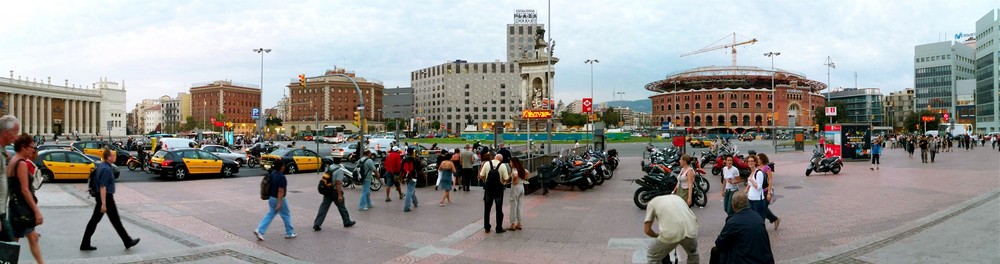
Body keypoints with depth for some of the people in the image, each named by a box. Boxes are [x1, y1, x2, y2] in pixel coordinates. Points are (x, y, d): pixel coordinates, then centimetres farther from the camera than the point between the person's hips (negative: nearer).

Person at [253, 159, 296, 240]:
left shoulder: (272, 173, 2)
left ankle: (259, 231, 4)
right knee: (286, 215, 8)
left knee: (270, 215, 14)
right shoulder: (281, 177, -24)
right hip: (279, 199, -8)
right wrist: (279, 203, -25)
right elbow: (280, 191, -26)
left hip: (271, 198, 8)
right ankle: (289, 233, 20)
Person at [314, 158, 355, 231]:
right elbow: (338, 183, -23)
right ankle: (347, 222, 25)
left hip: (327, 191, 6)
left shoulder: (329, 167, 4)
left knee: (323, 207, 4)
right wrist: (340, 195, -23)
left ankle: (317, 224, -2)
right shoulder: (340, 170, -18)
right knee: (342, 207, 10)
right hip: (335, 192, -6)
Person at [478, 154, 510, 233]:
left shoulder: (487, 164, -3)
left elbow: (481, 177, -2)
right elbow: (506, 179, -8)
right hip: (499, 189, -1)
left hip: (488, 188, 2)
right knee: (499, 209, 8)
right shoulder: (503, 165, -7)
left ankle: (487, 227, 18)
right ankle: (499, 228, 12)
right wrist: (509, 175, 12)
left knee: (487, 208, 14)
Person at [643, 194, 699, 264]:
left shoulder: (652, 202, 22)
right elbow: (694, 218, 31)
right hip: (690, 230, 4)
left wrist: (658, 235, 35)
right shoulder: (677, 197, 33)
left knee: (652, 257, 22)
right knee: (693, 254, 37)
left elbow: (647, 230, 15)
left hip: (671, 234, -4)